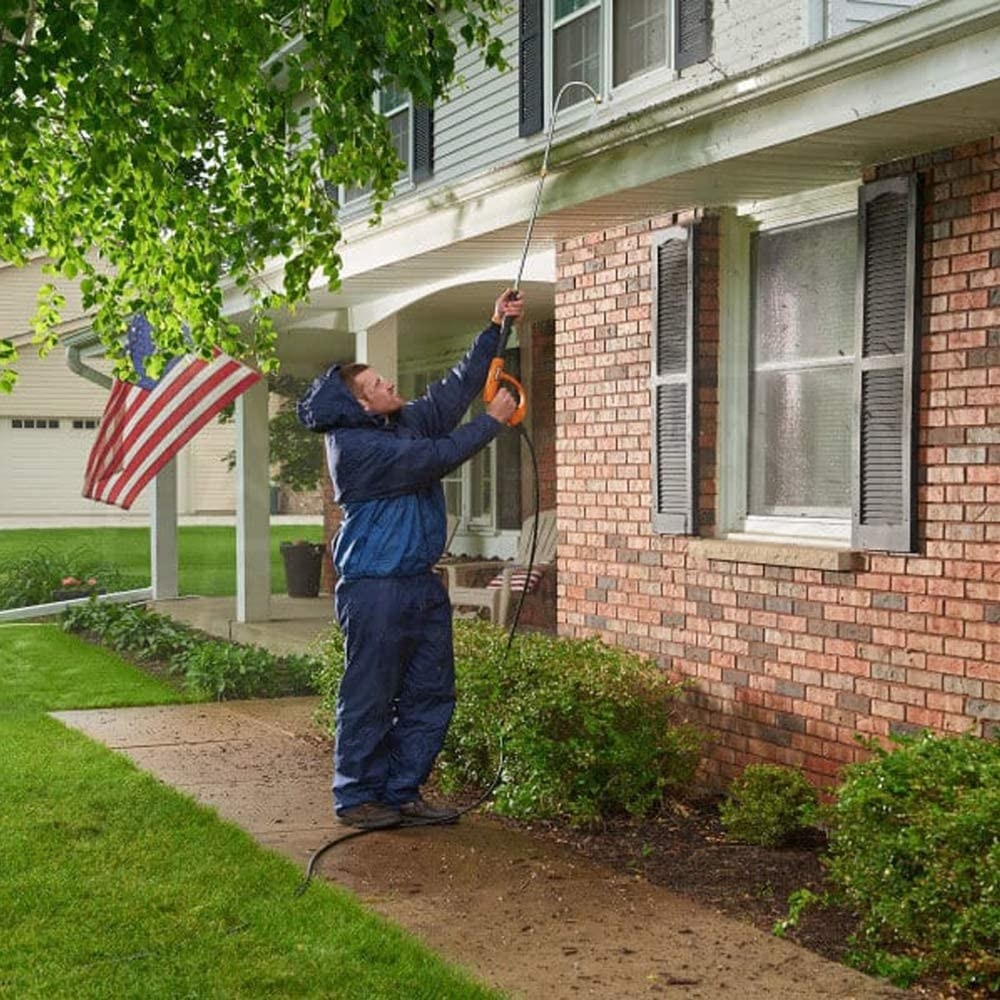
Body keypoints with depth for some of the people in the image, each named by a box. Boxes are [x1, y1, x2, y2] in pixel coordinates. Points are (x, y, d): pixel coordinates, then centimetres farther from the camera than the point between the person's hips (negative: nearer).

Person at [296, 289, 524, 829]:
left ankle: (403, 791, 19)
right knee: (370, 697, -1)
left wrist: (494, 328, 12)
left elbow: (457, 387, 17)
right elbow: (433, 459, -19)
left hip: (422, 584, 9)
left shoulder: (409, 421, 12)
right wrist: (493, 421, -11)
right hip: (375, 588, -9)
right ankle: (356, 797, 10)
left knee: (432, 695, 10)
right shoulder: (353, 445, -15)